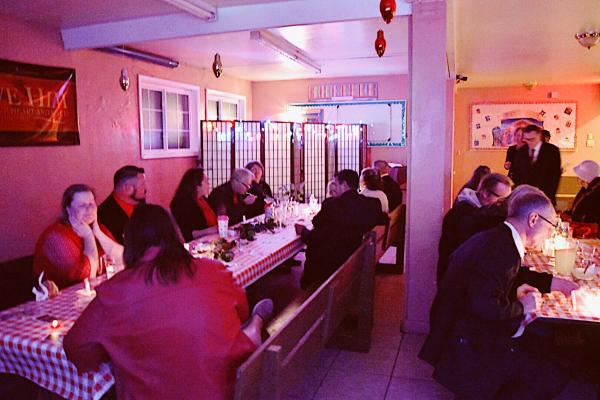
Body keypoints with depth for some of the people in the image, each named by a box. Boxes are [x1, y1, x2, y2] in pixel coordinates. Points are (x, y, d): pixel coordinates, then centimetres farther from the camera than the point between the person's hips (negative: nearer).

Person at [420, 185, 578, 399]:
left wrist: (550, 283, 20)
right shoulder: (503, 249, -23)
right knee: (554, 378, -9)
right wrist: (521, 307, -14)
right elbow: (485, 305, -32)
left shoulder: (496, 237, 10)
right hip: (469, 344, -10)